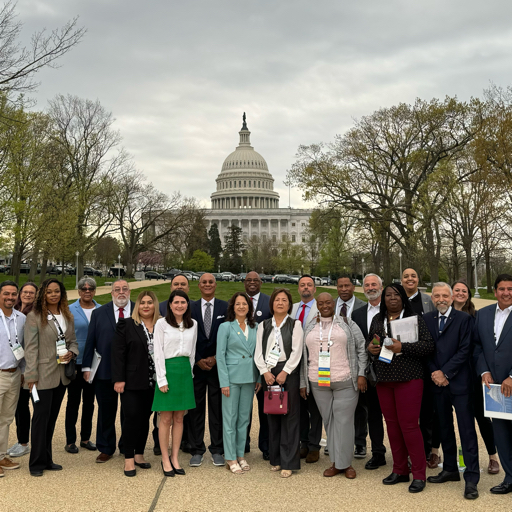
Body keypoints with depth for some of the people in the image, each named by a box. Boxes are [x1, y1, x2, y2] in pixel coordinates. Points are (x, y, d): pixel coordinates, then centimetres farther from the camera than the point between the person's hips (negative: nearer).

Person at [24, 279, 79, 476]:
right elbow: (31, 348, -10)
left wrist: (71, 352, -6)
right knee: (41, 417, 0)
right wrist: (31, 376, -13)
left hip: (61, 375, 6)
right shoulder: (34, 316, -8)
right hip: (43, 376, -5)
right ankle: (37, 463, 12)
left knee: (52, 417, 14)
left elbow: (73, 341, 17)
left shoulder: (68, 316, 9)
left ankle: (46, 459, 25)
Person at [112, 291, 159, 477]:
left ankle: (139, 454, 24)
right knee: (132, 418, -2)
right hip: (132, 382, -3)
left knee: (145, 418, 11)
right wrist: (118, 379, -10)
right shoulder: (126, 325, -1)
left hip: (152, 383, 3)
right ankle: (129, 459, 9)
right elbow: (118, 353, -5)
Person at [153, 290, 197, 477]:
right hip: (168, 370, -4)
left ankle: (175, 458, 18)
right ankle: (165, 459, 13)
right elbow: (158, 353, -7)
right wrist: (162, 379, -11)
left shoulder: (193, 324, 8)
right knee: (166, 419, 2)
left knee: (179, 418, 9)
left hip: (185, 371, 4)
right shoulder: (162, 324, -4)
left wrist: (190, 372, 11)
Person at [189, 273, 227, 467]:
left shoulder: (225, 307, 4)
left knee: (218, 408, 5)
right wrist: (198, 360, -5)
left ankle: (217, 450, 15)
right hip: (196, 366, 1)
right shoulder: (190, 308, 5)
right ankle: (197, 451, 15)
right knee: (196, 409, 5)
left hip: (218, 365, 0)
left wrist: (216, 358, -7)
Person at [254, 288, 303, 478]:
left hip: (288, 373, -3)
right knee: (272, 416, 6)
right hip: (268, 373, 3)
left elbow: (296, 352, -5)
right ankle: (275, 459, 16)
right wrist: (265, 372, -6)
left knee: (289, 416, -3)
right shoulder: (263, 325, 12)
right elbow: (258, 352, 7)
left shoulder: (295, 325, 3)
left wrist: (285, 372, -13)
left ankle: (288, 462, 2)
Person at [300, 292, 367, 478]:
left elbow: (362, 348, 2)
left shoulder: (347, 324, 3)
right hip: (319, 383, 3)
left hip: (345, 382, -3)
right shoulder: (310, 328, 12)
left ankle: (344, 463, 9)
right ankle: (335, 462, 16)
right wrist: (303, 382, 12)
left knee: (343, 421, -3)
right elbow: (304, 357, 15)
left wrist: (361, 374, -5)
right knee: (328, 421, 7)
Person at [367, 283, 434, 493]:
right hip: (383, 379, 5)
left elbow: (428, 345, -10)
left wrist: (402, 347, -19)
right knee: (392, 424, 11)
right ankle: (400, 470, 23)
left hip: (408, 378, -5)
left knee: (409, 424, -4)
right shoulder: (377, 320, 12)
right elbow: (370, 343, 21)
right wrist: (370, 348, -1)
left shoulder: (415, 318, -2)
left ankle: (419, 474, 8)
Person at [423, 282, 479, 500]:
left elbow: (465, 350, -10)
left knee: (467, 430, -2)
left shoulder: (463, 319, -4)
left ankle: (471, 479, 2)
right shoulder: (426, 319, 8)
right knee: (444, 428, 14)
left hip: (459, 382, -4)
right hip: (438, 383, 5)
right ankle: (450, 469, 27)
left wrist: (445, 373, -13)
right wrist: (434, 373, -7)